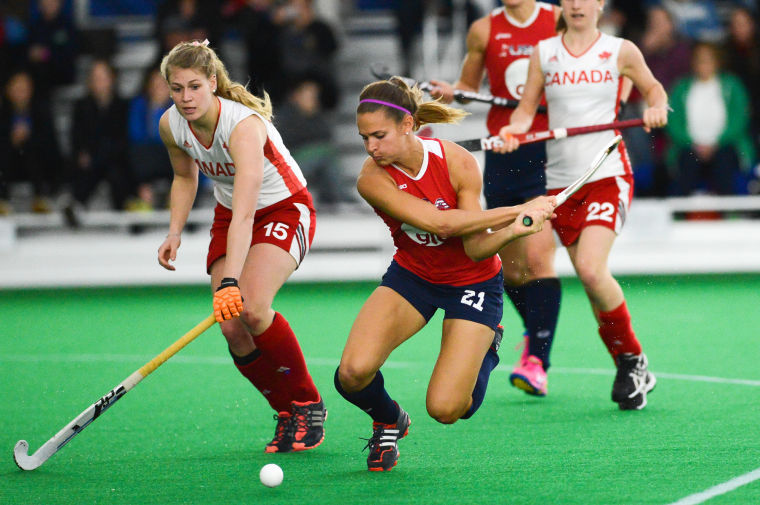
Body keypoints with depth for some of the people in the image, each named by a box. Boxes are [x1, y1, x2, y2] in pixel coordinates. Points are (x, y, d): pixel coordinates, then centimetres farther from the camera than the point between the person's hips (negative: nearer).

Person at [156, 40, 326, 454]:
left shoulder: (245, 126, -34)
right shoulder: (171, 126, -12)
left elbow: (245, 215, -44)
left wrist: (230, 282, -53)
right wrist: (175, 233, -4)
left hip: (285, 208, -6)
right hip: (229, 215, 6)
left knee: (251, 308, -28)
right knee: (232, 327, -13)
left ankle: (308, 405, -8)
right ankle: (287, 412, 7)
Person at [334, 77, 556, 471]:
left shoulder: (458, 162, -23)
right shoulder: (373, 179, -23)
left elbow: (476, 249, -21)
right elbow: (438, 222, -34)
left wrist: (513, 231, -42)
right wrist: (517, 211, -34)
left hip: (472, 281, -1)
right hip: (411, 276, 1)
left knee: (445, 409, -12)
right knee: (353, 373, -24)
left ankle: (487, 346, 22)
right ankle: (388, 422, 13)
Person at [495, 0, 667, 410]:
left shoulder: (620, 51, 2)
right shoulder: (544, 53, 8)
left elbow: (652, 88, 16)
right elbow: (527, 107, 11)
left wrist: (656, 109, -6)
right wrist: (513, 130, -10)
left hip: (608, 174, -4)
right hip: (560, 180, 4)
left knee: (591, 269, -22)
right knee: (591, 280, 3)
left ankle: (633, 360, -4)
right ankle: (631, 370, 16)